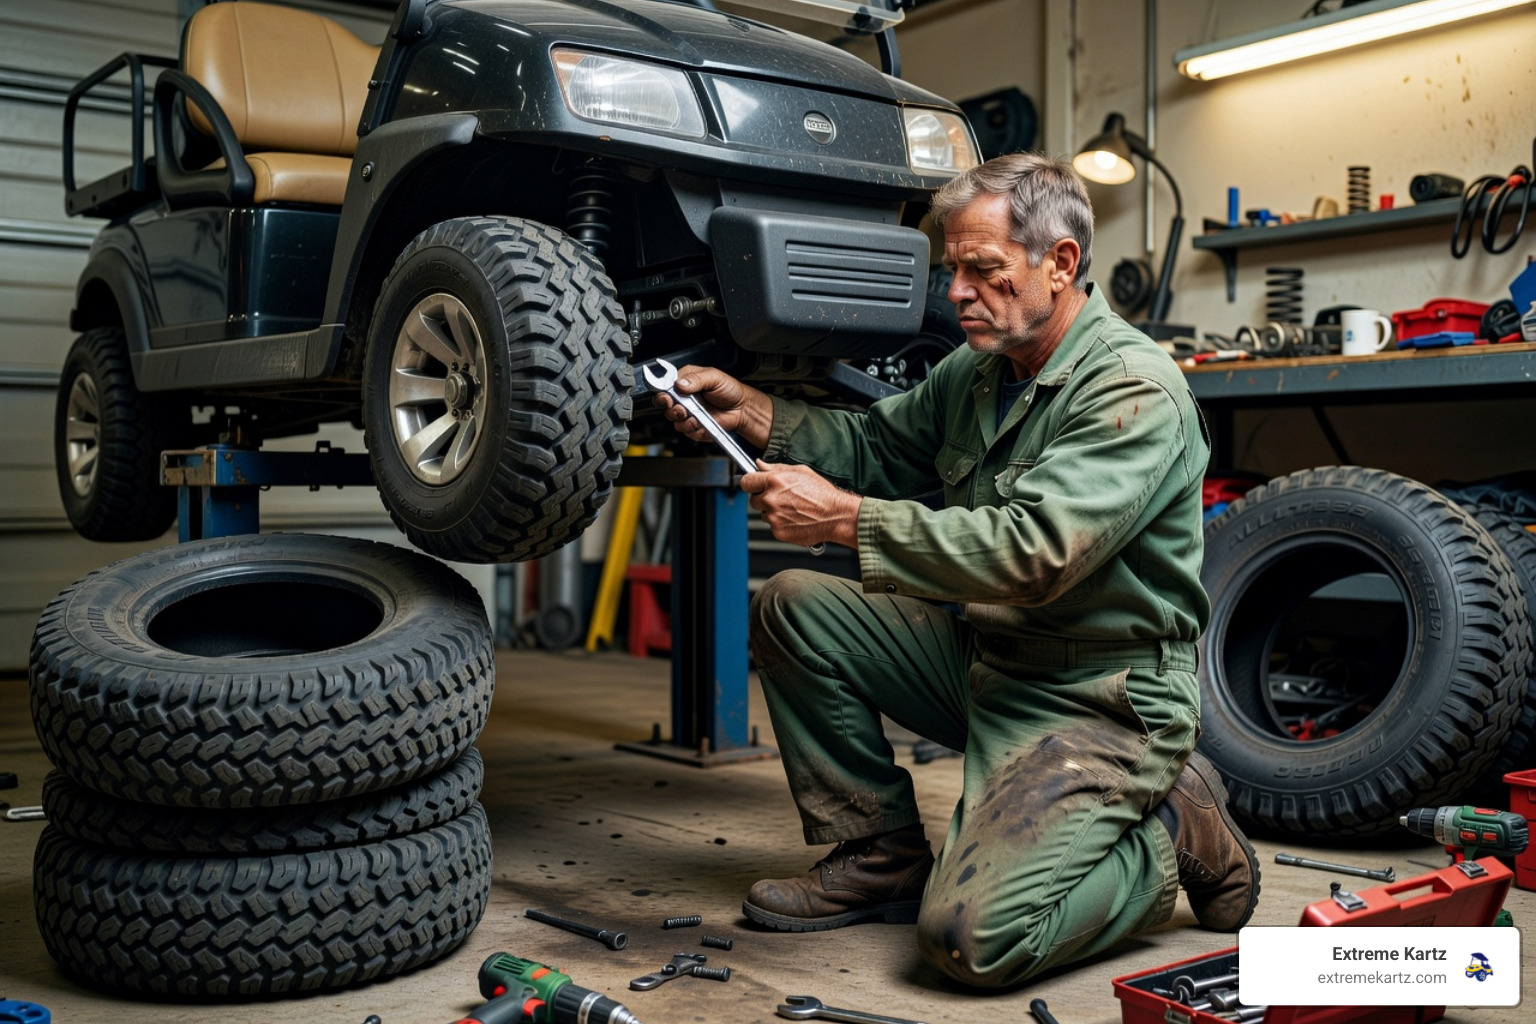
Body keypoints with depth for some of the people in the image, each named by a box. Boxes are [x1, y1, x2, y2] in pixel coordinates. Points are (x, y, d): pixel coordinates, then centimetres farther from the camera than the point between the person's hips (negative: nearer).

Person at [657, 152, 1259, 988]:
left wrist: (845, 517, -30)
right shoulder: (975, 372, 7)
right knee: (794, 606, 0)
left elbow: (1032, 551, -30)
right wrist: (750, 411, -2)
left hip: (1100, 694, -8)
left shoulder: (1134, 392, -20)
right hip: (982, 650, 8)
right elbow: (875, 444, 14)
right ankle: (879, 857, 9)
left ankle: (1170, 837, 6)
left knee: (971, 935, -22)